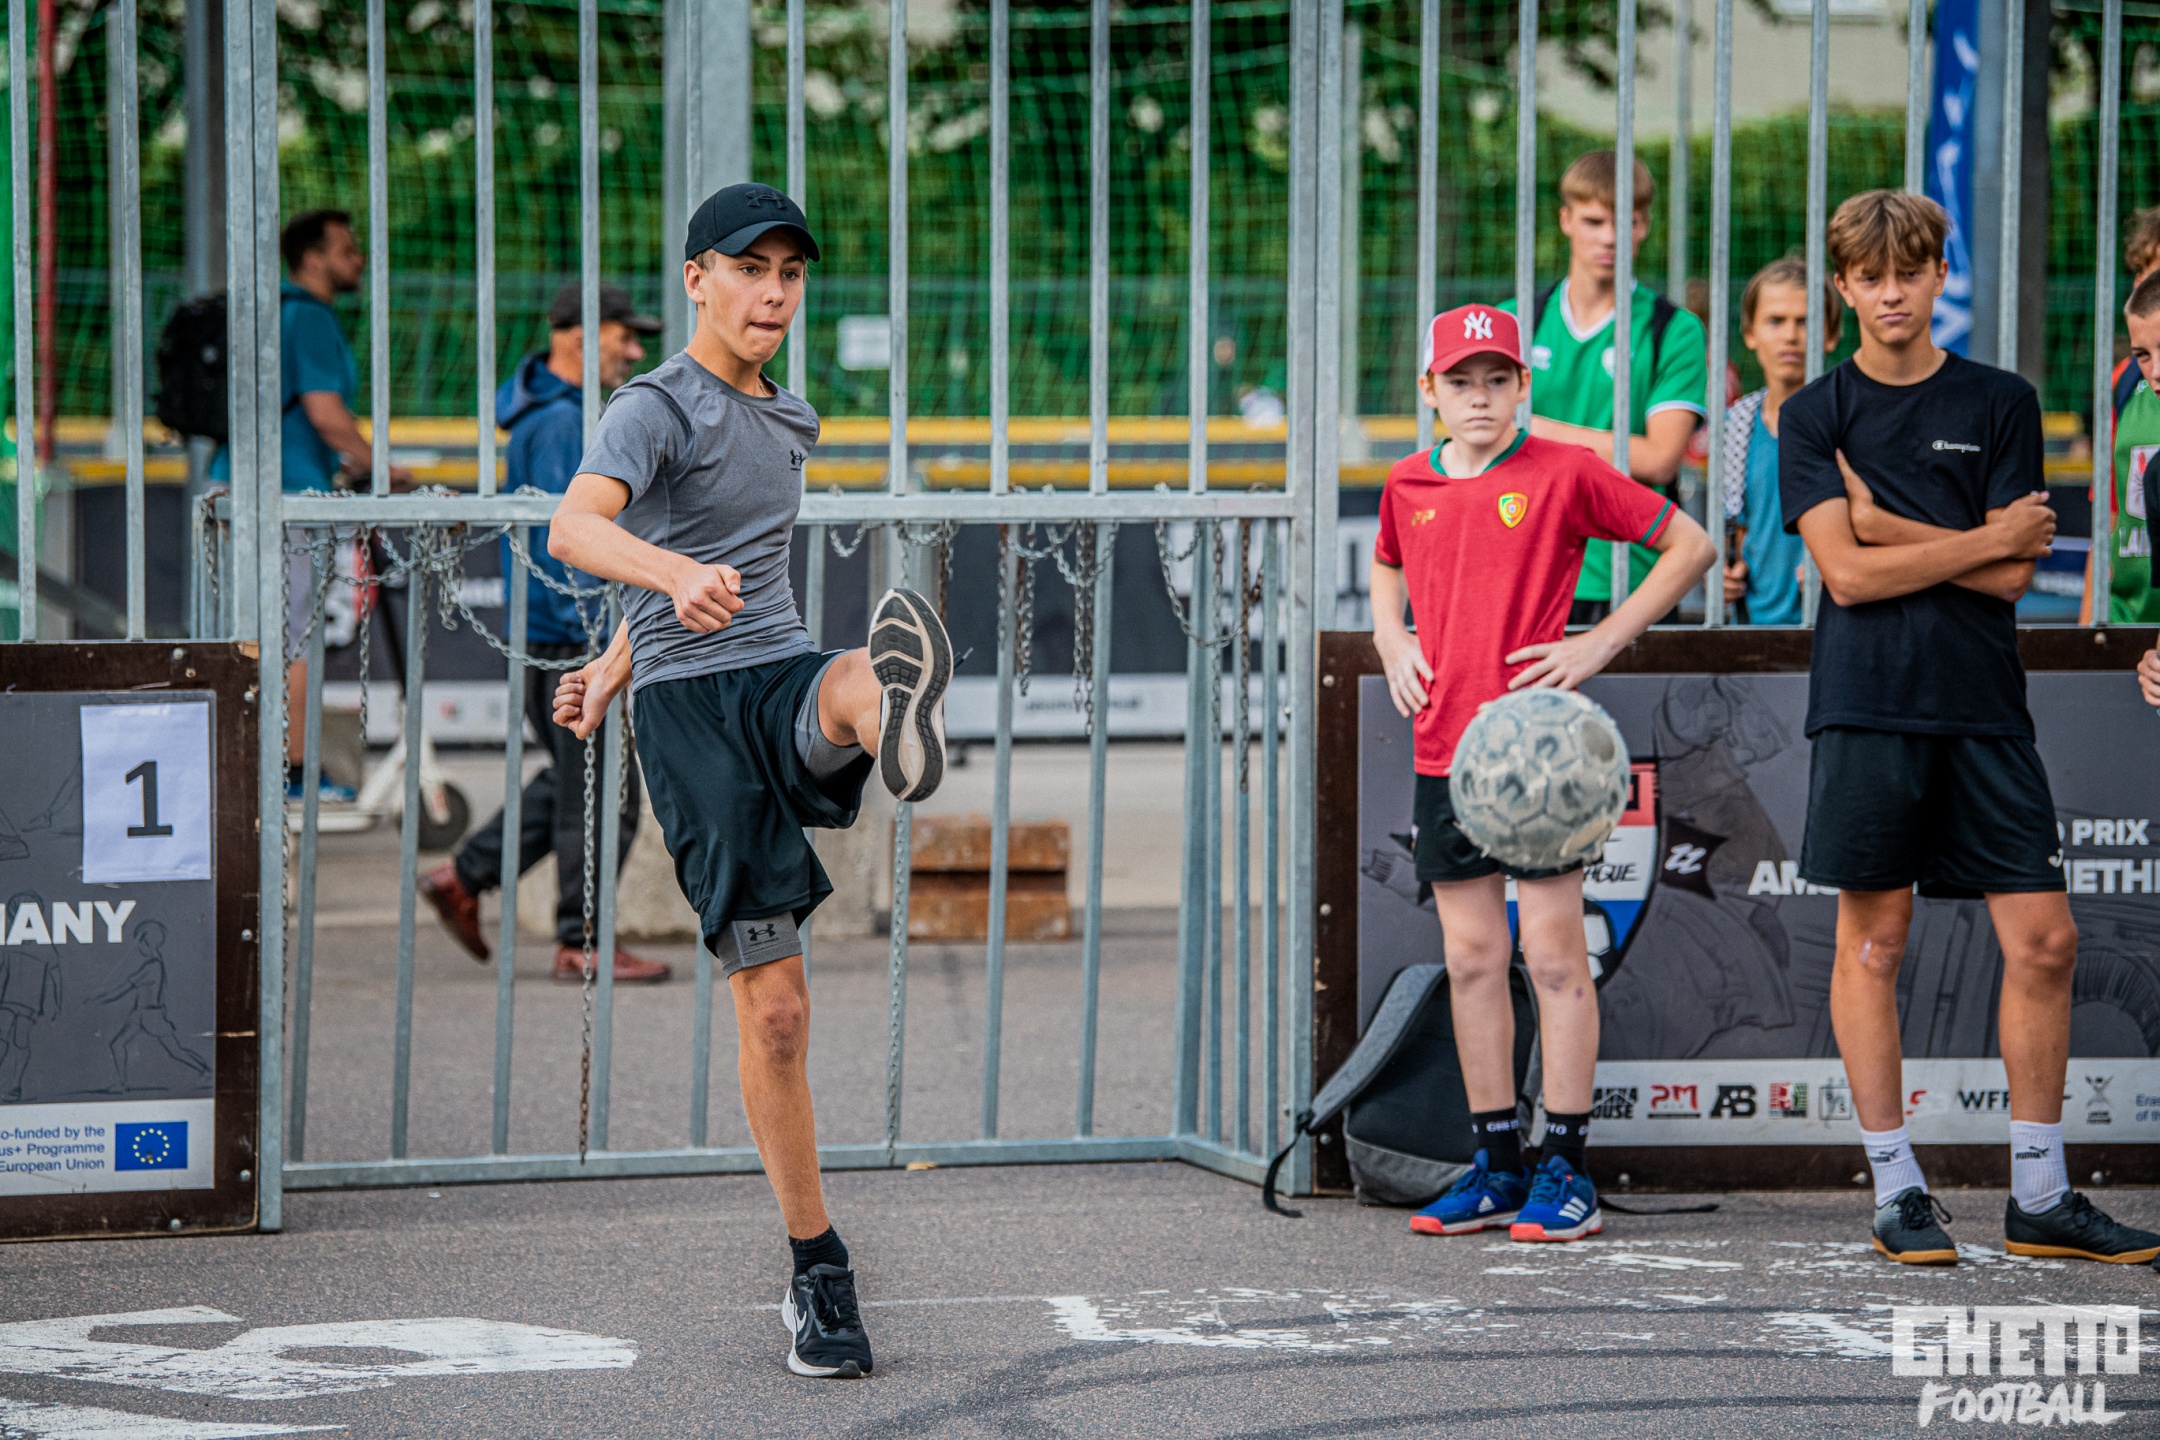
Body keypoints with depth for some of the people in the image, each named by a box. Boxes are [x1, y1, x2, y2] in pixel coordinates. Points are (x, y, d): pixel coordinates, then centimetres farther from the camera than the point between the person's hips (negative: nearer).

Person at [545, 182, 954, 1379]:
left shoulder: (784, 421, 20)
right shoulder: (657, 408, -3)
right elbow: (576, 528, -23)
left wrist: (619, 662, 39)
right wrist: (676, 577, -42)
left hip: (781, 679, 5)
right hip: (691, 708, -5)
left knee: (852, 684, -35)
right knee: (772, 1000, -8)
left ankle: (893, 720, -74)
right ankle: (816, 1276, 2)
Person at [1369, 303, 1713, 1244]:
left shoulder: (1565, 474, -5)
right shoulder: (1409, 486, 10)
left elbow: (1689, 547, -2)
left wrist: (1601, 643, -7)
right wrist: (1391, 639, 13)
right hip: (1443, 745, 5)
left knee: (1553, 952, -4)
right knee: (1471, 957, 7)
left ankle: (1565, 1171, 0)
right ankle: (1496, 1166, 14)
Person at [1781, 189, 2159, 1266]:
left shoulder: (2000, 404, 9)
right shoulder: (1816, 417, 5)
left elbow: (2010, 576, 0)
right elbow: (1846, 573, -7)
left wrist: (1886, 524, -6)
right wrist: (1985, 538, -5)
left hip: (1984, 707, 2)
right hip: (1866, 707, -2)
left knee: (2043, 939, -2)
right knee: (1873, 943, -1)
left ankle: (2040, 1197, 7)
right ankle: (1896, 1190, 8)